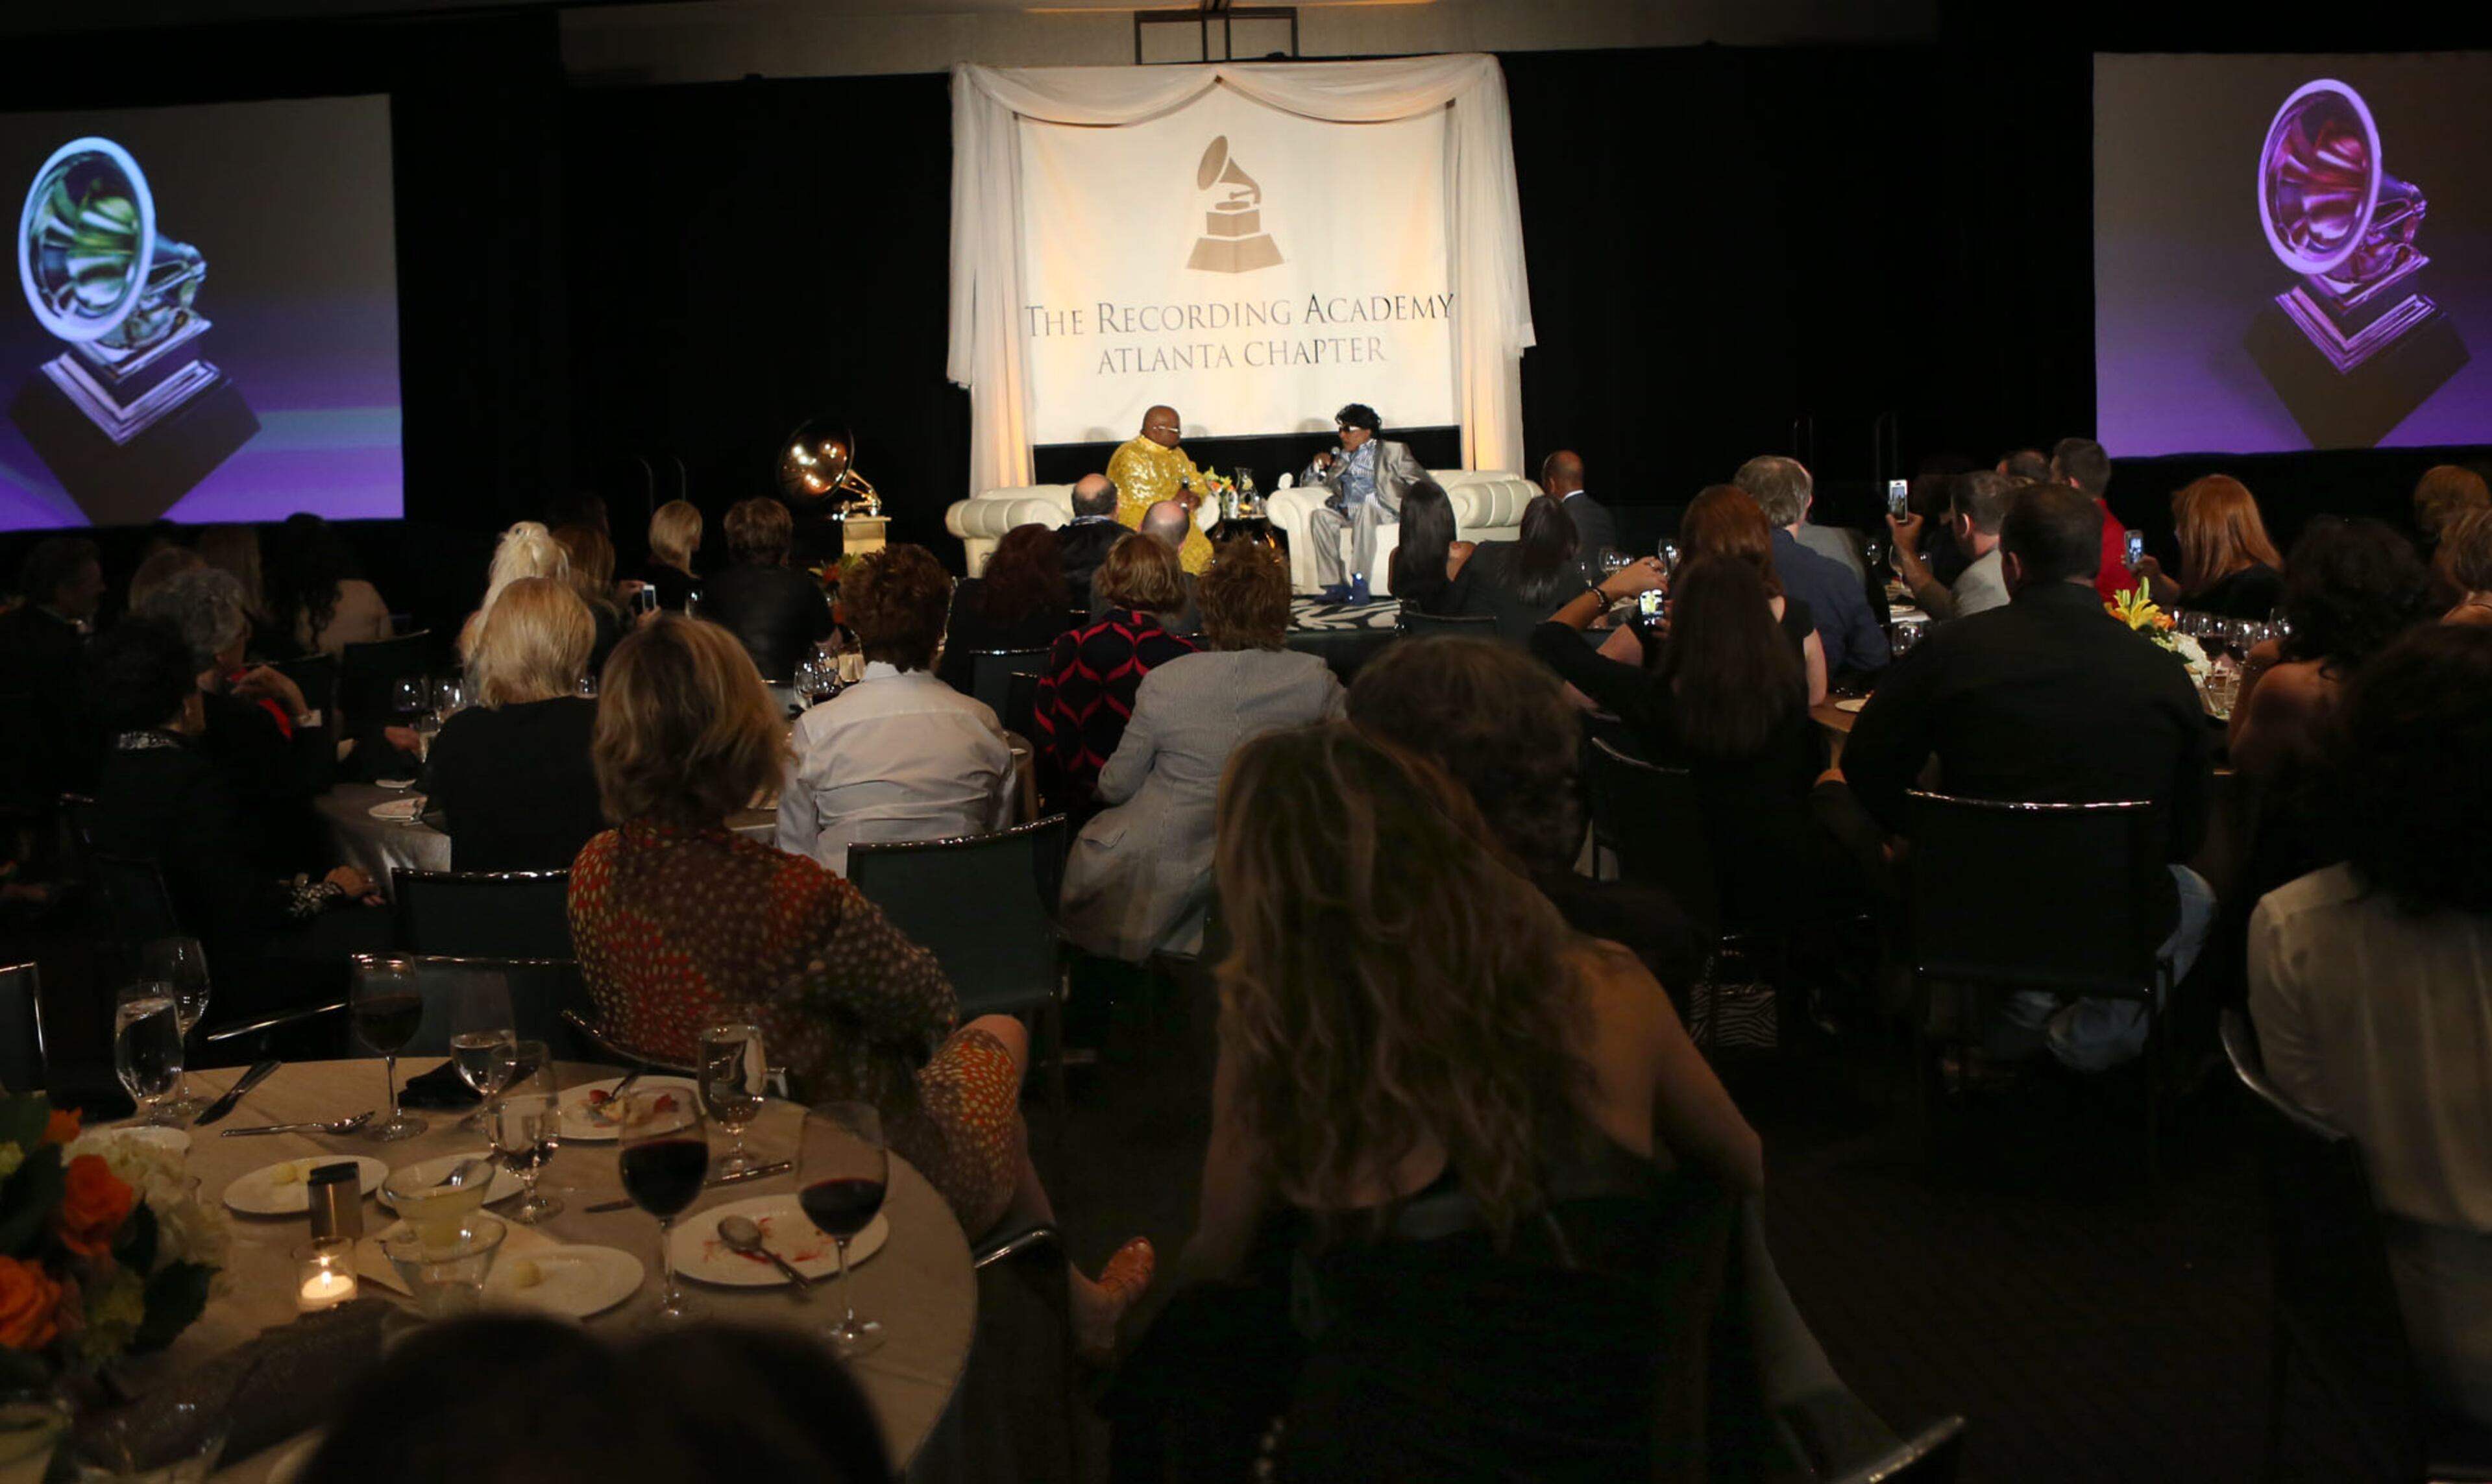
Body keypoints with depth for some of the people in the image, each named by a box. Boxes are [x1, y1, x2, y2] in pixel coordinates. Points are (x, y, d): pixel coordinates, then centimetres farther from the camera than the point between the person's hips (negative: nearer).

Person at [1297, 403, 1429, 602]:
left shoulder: (1392, 451, 15)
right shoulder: (1340, 457, 29)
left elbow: (1421, 483, 6)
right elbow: (1306, 483, 30)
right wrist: (1318, 466, 9)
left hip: (1382, 512, -4)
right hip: (1346, 513, 4)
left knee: (1365, 509, -38)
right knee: (1319, 515, -27)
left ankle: (1359, 583, -39)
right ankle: (1335, 585, -31)